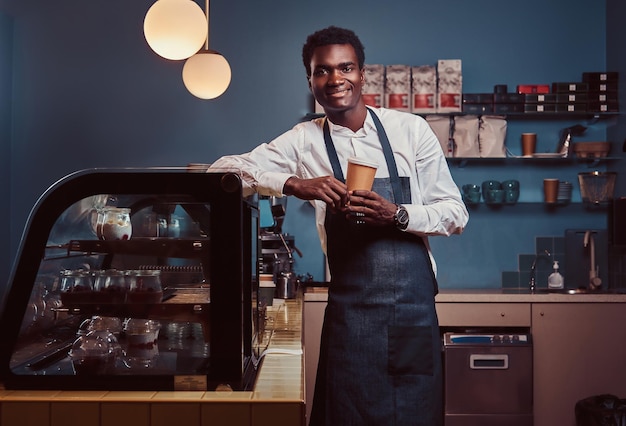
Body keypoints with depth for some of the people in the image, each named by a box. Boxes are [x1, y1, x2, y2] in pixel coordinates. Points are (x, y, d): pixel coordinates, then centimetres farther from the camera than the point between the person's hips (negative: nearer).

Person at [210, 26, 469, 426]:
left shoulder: (411, 129, 1)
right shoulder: (304, 141, 1)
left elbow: (456, 213, 3)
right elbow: (225, 168, -6)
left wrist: (397, 215, -17)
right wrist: (295, 184, -21)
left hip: (414, 307, 1)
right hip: (351, 313, -1)